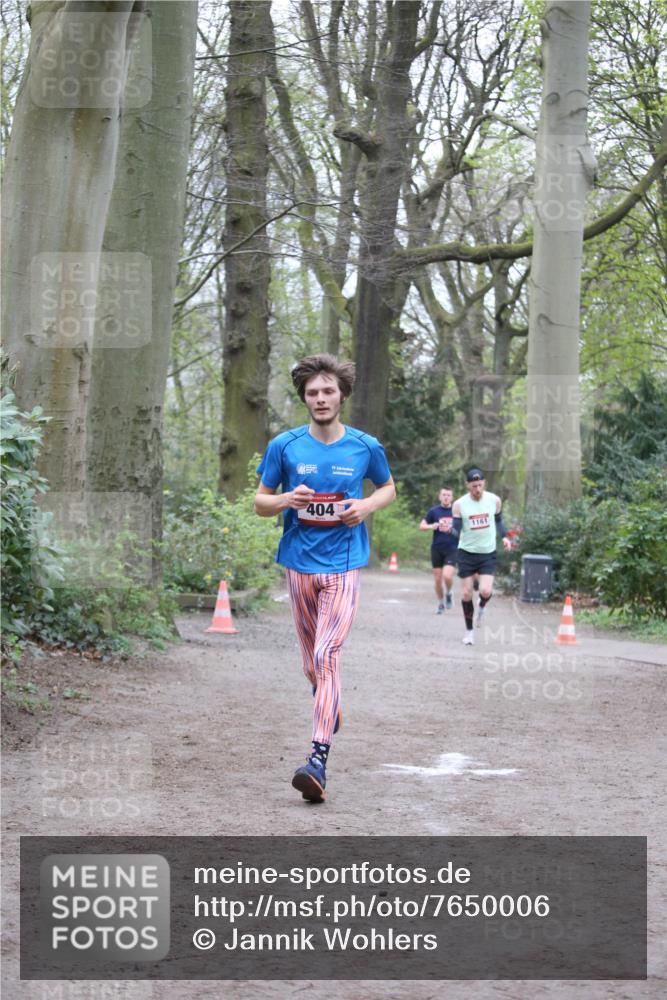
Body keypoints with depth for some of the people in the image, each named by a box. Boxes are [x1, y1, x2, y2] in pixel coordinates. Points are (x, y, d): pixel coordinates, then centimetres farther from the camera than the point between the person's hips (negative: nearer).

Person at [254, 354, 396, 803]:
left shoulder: (366, 447, 0)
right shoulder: (284, 446, 0)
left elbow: (389, 488, 17)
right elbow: (260, 503, 8)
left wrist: (367, 506, -5)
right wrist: (287, 499, -15)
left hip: (344, 566, -3)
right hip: (299, 563, 3)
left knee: (327, 656, -18)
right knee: (312, 661, 13)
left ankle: (319, 759, -24)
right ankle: (330, 710, 45)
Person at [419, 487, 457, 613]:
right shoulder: (433, 511, 3)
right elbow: (422, 526, 7)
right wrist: (432, 526, -13)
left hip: (452, 549, -1)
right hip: (437, 549, 2)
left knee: (447, 576, -19)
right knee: (437, 579, 5)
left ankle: (448, 594, 12)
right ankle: (441, 603, 24)